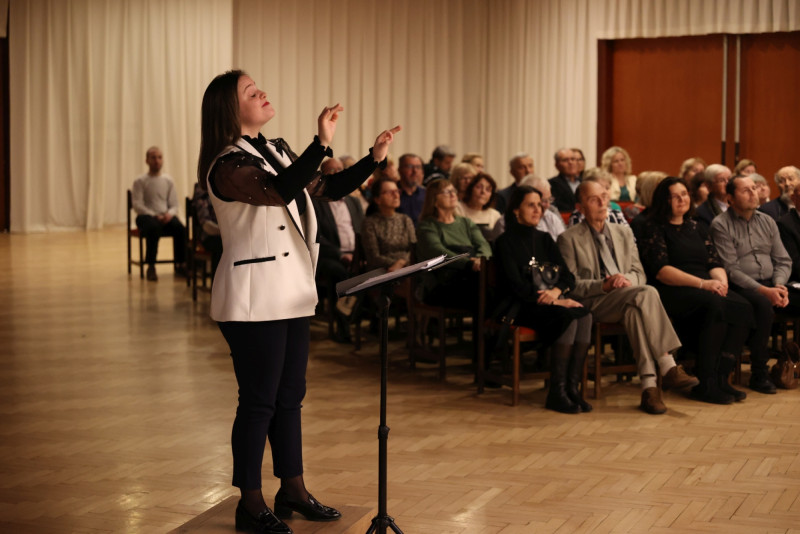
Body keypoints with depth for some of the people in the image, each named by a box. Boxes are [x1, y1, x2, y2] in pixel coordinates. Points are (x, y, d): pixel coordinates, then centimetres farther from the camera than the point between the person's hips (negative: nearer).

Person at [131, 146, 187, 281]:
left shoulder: (168, 181, 15)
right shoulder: (140, 182, 4)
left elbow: (174, 205, 12)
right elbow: (137, 205, -7)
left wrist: (170, 214, -13)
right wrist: (154, 215, -20)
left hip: (166, 216, 3)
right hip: (146, 216, -3)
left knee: (181, 228, -29)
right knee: (154, 228, -38)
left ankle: (179, 264, -14)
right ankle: (151, 267, -26)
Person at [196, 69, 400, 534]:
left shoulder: (278, 151, 13)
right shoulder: (227, 165, -14)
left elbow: (327, 189, 18)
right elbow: (279, 191, -31)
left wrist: (374, 160, 9)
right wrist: (322, 143, -37)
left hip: (292, 293, 9)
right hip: (253, 299, -8)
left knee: (290, 396, 15)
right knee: (259, 401, -2)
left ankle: (293, 490, 26)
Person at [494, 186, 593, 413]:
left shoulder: (545, 239, 18)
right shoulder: (506, 241, 0)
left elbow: (568, 277, 10)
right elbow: (517, 285, -11)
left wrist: (556, 291, -13)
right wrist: (554, 301, -19)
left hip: (551, 302, 5)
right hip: (519, 307, -5)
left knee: (585, 316, -26)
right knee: (568, 318, -32)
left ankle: (573, 386, -27)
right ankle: (556, 391, -30)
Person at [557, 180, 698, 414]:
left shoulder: (624, 232, 22)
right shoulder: (569, 239, 5)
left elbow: (639, 273, 16)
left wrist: (627, 279, -9)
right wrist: (603, 285, -18)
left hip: (627, 299, 4)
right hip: (593, 303, -4)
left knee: (634, 310, -36)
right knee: (647, 293, -32)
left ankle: (649, 384, -42)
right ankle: (668, 368, -35)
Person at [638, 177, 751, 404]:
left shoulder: (696, 228, 24)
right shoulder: (653, 229, 3)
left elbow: (715, 263, 17)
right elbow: (660, 270, -10)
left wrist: (721, 281, -7)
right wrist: (702, 284, -18)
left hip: (707, 288, 7)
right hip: (670, 292, -6)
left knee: (743, 307, -22)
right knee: (715, 305, -34)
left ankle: (721, 378, -20)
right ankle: (705, 383, -28)